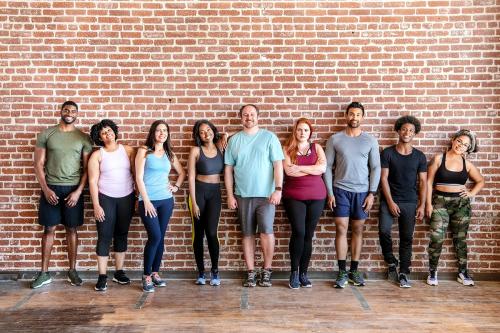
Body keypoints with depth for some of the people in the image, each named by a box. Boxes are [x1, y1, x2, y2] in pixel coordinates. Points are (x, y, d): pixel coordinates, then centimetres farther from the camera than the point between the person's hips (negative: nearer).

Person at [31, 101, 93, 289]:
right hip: (51, 188, 0)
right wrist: (45, 189, -8)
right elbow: (39, 164, 1)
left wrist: (78, 191, -9)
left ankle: (72, 270, 17)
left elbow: (87, 168, 1)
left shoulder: (83, 138, 3)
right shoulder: (46, 134, 2)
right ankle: (44, 273, 13)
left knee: (71, 230, 7)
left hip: (73, 189, 0)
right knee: (49, 229, 4)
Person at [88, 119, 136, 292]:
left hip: (127, 198, 2)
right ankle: (102, 277, 3)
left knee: (121, 235, 10)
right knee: (104, 236, -3)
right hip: (105, 199, -2)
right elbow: (93, 181, -4)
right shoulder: (97, 155, -2)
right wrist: (96, 205, -10)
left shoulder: (128, 150, 3)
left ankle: (119, 272, 21)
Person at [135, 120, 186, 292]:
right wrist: (146, 201, -11)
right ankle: (146, 276, 2)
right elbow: (139, 178, -5)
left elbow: (182, 172, 25)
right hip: (148, 200, -4)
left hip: (166, 200, 4)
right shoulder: (144, 151, 0)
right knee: (155, 237, -12)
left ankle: (155, 273, 21)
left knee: (160, 238, 7)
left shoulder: (169, 154, 13)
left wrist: (176, 186, 8)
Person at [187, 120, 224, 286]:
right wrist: (193, 202, -9)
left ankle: (215, 271, 6)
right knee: (198, 233, 3)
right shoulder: (196, 150, -2)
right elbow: (191, 177, -4)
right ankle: (201, 272, 15)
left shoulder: (220, 148, 6)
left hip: (215, 193, 1)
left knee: (211, 232, -9)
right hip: (198, 191, -1)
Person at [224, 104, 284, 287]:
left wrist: (278, 189, -12)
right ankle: (251, 272, 17)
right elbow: (228, 169, 8)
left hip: (266, 194, -2)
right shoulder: (234, 140, 8)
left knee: (266, 231, -11)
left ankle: (267, 270, 7)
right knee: (248, 234, 7)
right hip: (243, 195, 2)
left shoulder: (269, 137, 2)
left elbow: (278, 164, -2)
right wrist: (230, 195, 3)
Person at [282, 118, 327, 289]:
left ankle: (303, 273, 13)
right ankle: (294, 272, 1)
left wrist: (299, 168, -10)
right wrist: (312, 169, -6)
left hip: (316, 197, 2)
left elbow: (323, 167, -7)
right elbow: (288, 171, -11)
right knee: (298, 232, -13)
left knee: (308, 235, 4)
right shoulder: (287, 149, 6)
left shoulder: (316, 148, 11)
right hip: (294, 197, -2)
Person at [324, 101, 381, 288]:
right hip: (340, 190, -1)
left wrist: (372, 193, -4)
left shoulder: (370, 141, 4)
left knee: (358, 230, 7)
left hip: (362, 192, 1)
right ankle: (342, 272, 5)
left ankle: (354, 271, 17)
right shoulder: (335, 139, 2)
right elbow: (328, 167, 1)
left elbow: (375, 168, 4)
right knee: (341, 229, -2)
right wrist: (330, 193, -5)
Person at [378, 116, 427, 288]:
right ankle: (391, 262, 9)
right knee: (384, 231, -16)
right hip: (389, 200, -1)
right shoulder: (387, 153, -1)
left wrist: (422, 205, -2)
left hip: (410, 202, 2)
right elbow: (383, 178, -4)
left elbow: (423, 182, 5)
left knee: (407, 238, 4)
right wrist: (390, 202, -11)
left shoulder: (419, 156, 5)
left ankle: (404, 273, 14)